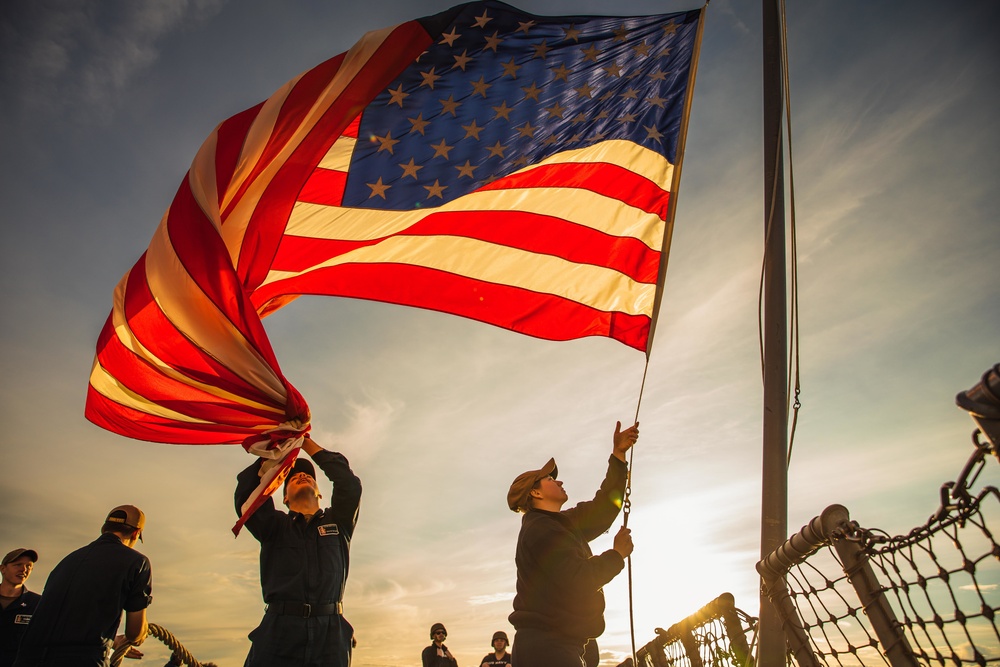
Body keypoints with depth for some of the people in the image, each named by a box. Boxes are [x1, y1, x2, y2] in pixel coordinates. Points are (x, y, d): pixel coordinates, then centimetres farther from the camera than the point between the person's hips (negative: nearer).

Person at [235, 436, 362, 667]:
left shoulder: (338, 522, 18)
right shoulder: (274, 525, 18)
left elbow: (350, 484, 2)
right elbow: (246, 496, 0)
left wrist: (307, 443, 7)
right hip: (278, 631, 0)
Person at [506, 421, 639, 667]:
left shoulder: (561, 524, 17)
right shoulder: (540, 530, -13)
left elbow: (602, 508, 22)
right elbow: (577, 580, -22)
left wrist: (618, 454, 19)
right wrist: (617, 554, -5)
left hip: (555, 645, 10)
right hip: (546, 647, -10)